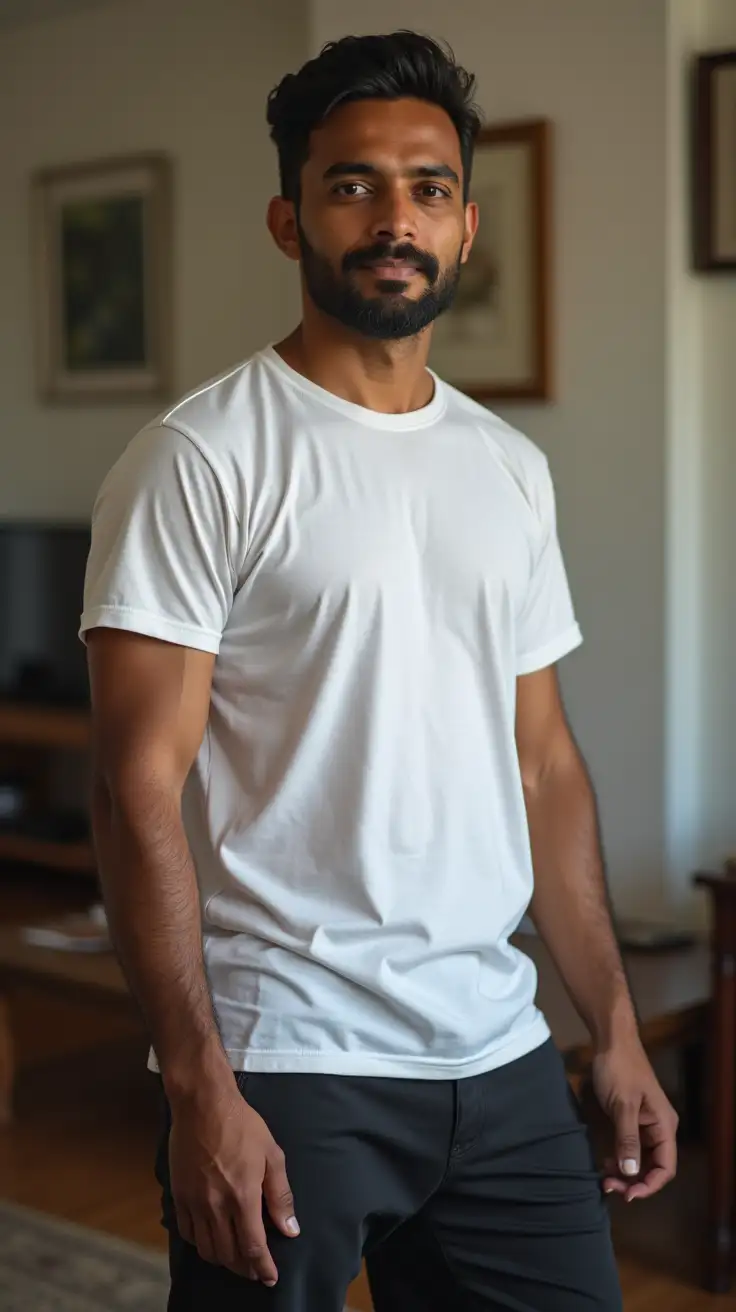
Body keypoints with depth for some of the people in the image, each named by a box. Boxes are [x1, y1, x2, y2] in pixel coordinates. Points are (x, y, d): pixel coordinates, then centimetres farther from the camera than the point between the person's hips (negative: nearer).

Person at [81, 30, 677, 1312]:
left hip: (502, 1061, 6)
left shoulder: (512, 468, 10)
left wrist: (615, 1026, 10)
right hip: (285, 1066, -6)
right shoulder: (201, 459, -9)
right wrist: (198, 1090, -18)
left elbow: (543, 761, 13)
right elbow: (141, 788, -13)